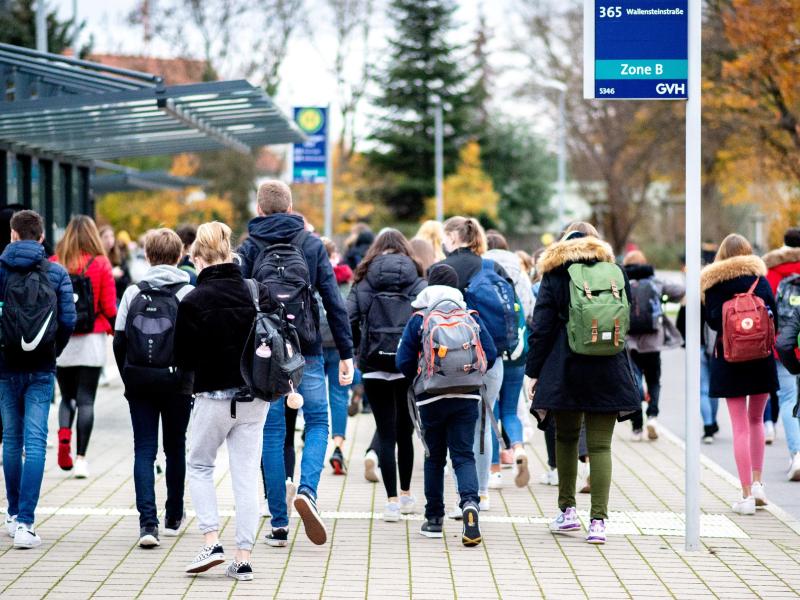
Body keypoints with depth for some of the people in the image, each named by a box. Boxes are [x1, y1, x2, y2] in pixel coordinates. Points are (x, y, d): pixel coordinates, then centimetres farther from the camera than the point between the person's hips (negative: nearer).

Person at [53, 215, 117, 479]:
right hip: (91, 340, -2)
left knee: (67, 396, 16)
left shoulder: (53, 264, -1)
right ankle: (80, 457, -1)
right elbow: (109, 307, -4)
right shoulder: (101, 264, -5)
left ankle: (64, 435, -11)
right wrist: (116, 330, 14)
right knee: (86, 400, 4)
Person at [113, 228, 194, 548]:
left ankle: (148, 522, -14)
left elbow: (119, 341, 1)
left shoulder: (133, 293, 2)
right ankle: (173, 518, 26)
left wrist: (129, 378, 11)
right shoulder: (188, 294, -4)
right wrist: (192, 377, 3)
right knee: (175, 449, 14)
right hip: (177, 385, -1)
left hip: (139, 384, 1)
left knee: (144, 450, 1)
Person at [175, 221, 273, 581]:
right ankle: (243, 558, 7)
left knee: (199, 467, 17)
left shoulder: (193, 302, -14)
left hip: (214, 397, -3)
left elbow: (184, 360, -8)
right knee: (246, 476, 8)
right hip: (255, 397, 3)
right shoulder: (258, 292, -4)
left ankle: (212, 542, 3)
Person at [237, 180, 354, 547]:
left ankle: (279, 524, 5)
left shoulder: (249, 249, 2)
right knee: (317, 422, 12)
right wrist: (346, 352, 3)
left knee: (272, 432, 5)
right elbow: (334, 301, 1)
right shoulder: (312, 245, 4)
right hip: (307, 349, 0)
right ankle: (307, 491, -14)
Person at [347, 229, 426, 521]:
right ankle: (405, 494, 25)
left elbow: (348, 319, -5)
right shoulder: (417, 282, 1)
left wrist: (361, 347, 9)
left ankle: (392, 500, -6)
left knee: (385, 433, 1)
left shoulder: (363, 282, 1)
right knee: (405, 431, 14)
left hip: (375, 365, -1)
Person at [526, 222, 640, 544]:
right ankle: (598, 520, -9)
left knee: (566, 438, 17)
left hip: (566, 372, -1)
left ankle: (567, 510, 19)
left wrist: (533, 371, 3)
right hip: (608, 371, 1)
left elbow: (541, 328, -2)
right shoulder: (615, 272, 7)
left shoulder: (554, 275, 1)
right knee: (600, 445, 0)